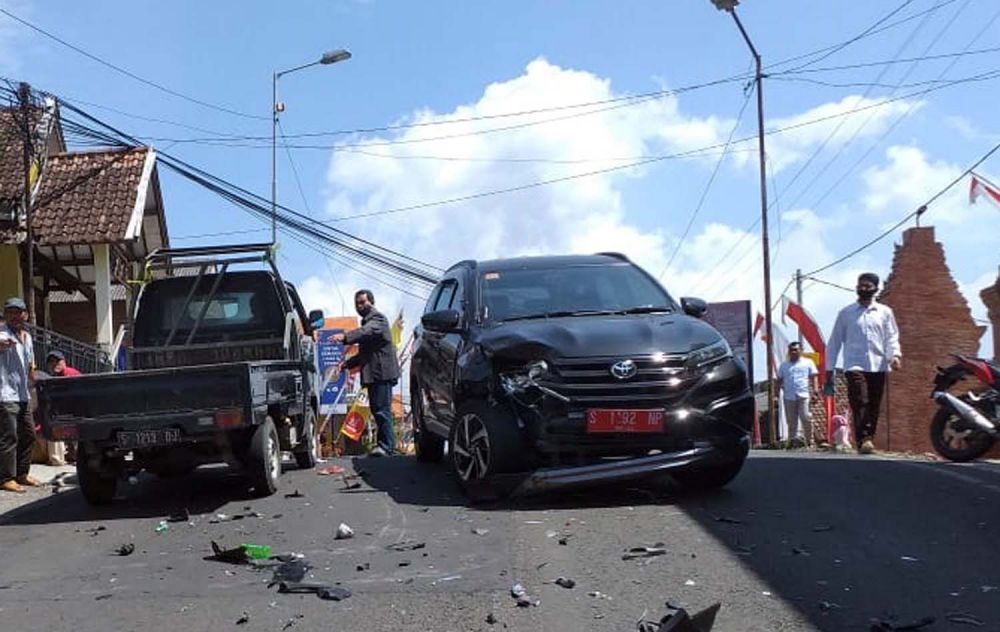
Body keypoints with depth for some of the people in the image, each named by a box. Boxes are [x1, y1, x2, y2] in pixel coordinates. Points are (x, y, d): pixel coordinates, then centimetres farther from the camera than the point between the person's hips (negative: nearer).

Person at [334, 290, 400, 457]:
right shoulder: (367, 321, 26)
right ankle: (384, 444, 15)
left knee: (381, 409, -12)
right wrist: (347, 363, 19)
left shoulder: (378, 318, -4)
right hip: (373, 374, 10)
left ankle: (386, 446, -12)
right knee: (377, 409, 11)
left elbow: (366, 331, -28)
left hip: (382, 372, -10)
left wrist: (345, 337, -42)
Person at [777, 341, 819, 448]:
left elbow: (814, 378, 7)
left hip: (803, 396, -3)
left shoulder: (808, 362, 11)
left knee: (806, 419, -12)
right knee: (791, 422, 4)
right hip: (789, 397, 3)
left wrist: (815, 392, -5)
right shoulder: (784, 365, 19)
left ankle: (809, 441, -3)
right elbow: (779, 381, 20)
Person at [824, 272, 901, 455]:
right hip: (855, 365, -2)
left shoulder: (885, 312, 13)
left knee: (873, 406, 5)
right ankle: (863, 440, -23)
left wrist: (895, 354, -16)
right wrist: (829, 369, 8)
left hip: (878, 366, 2)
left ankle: (868, 439, 15)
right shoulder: (846, 313, 9)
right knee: (860, 402, -17)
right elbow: (835, 341, 11)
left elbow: (892, 336, 6)